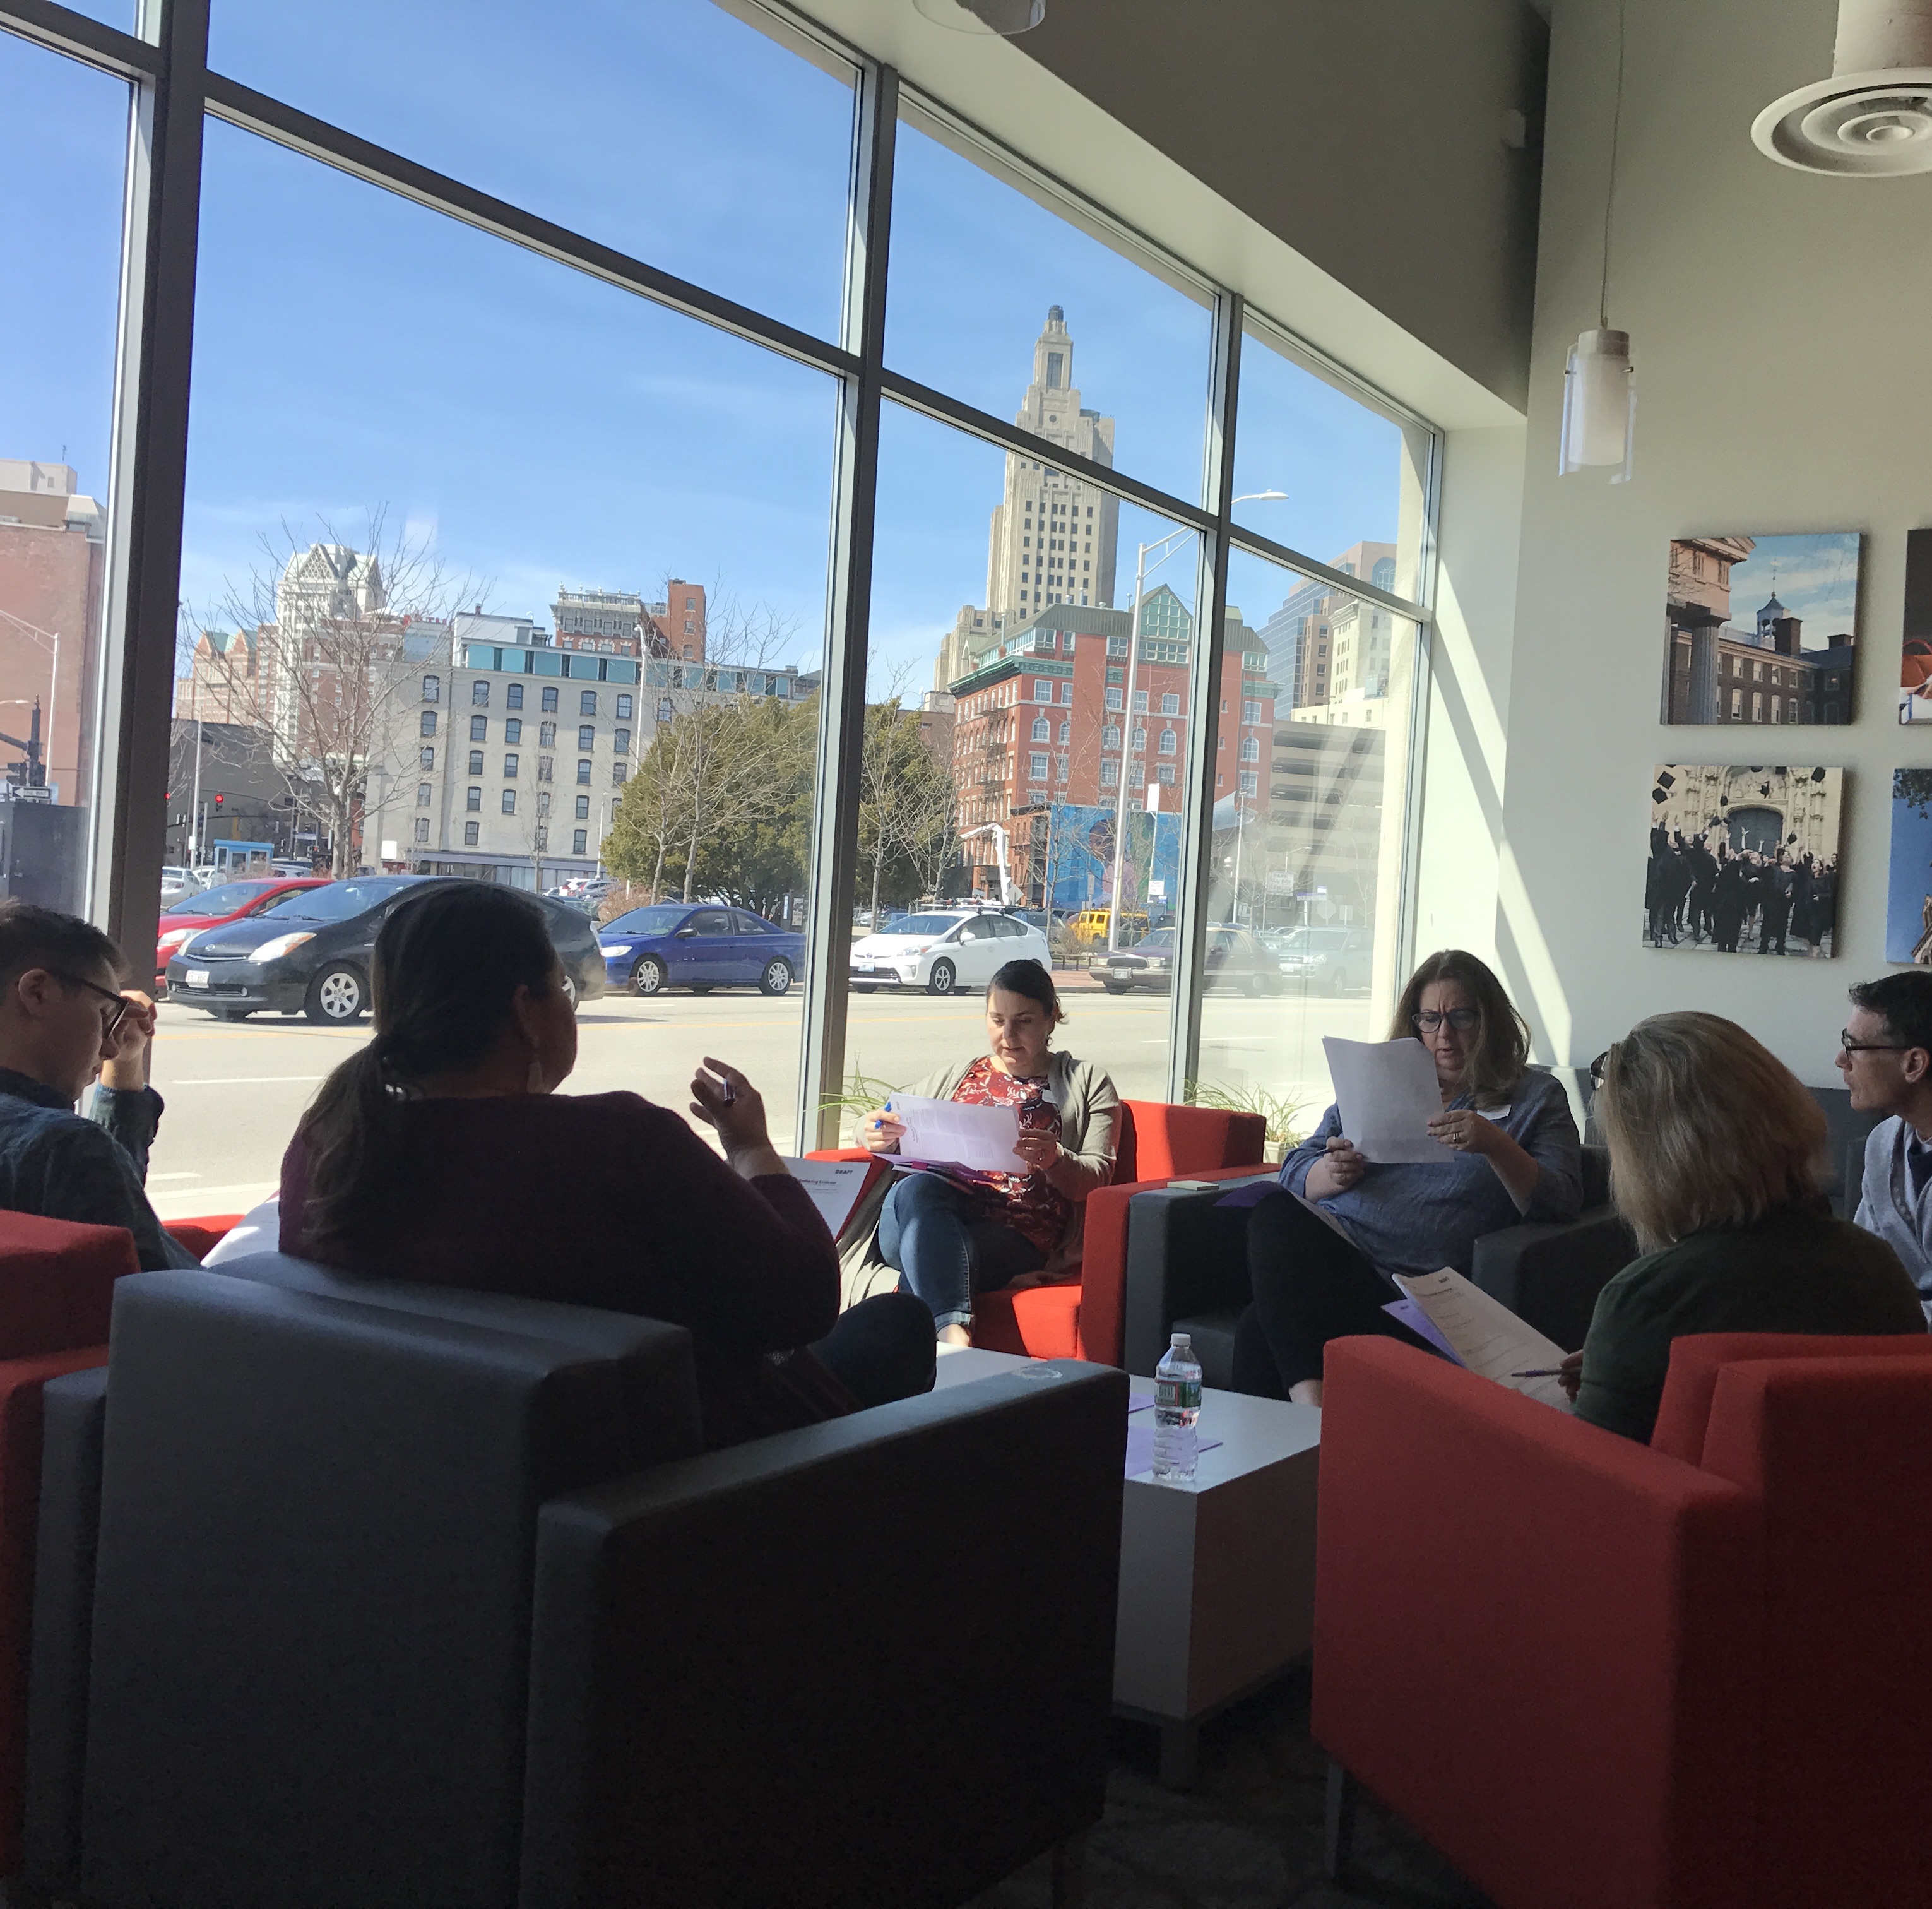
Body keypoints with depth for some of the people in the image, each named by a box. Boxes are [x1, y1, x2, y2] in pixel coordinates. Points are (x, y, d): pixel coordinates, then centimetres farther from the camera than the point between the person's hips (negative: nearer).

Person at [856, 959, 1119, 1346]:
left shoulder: (1087, 1083, 20)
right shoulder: (953, 1077, 28)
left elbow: (1097, 1176, 8)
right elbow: (890, 1135, 30)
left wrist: (1055, 1160, -16)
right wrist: (877, 1136, 3)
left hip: (1014, 1236, -3)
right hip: (934, 1210, 3)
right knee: (917, 1188, -36)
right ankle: (954, 1332, -52)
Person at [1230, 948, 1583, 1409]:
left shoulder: (1536, 1097, 16)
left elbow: (1563, 1204, 0)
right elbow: (1297, 1171, 22)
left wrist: (1496, 1146, -18)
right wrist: (1331, 1175, -3)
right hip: (1323, 1243, 5)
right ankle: (1310, 1399, -44)